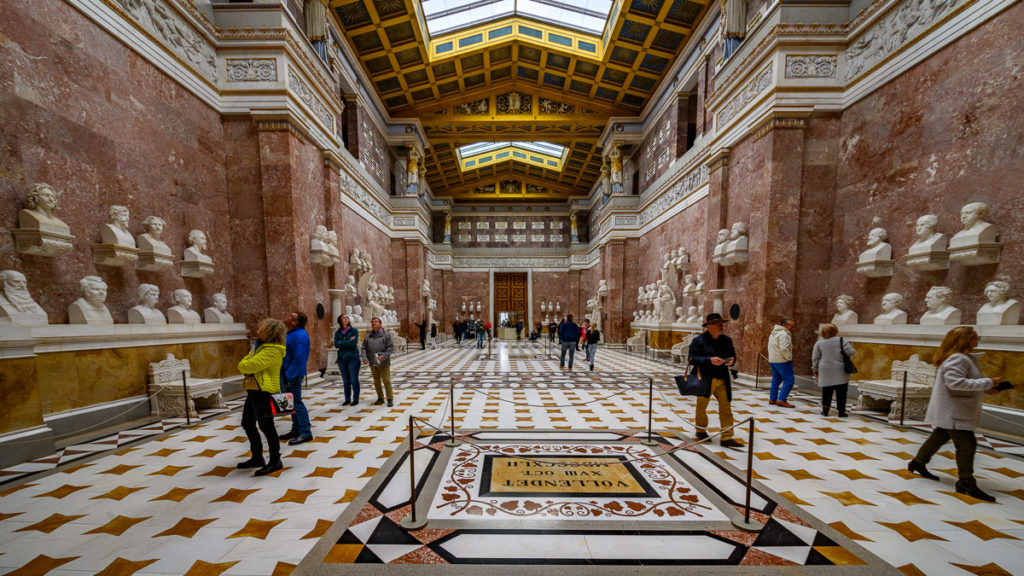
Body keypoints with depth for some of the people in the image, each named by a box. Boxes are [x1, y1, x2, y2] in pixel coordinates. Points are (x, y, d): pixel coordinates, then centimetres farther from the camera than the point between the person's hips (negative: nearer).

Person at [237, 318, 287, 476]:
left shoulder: (271, 350, -20)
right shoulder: (260, 345, 13)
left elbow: (248, 366, -24)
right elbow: (244, 362, 17)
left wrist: (243, 364, -4)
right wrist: (245, 364, -4)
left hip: (264, 392, -11)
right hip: (254, 391, 11)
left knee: (266, 426, -3)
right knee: (247, 424, 19)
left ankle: (275, 461, 11)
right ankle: (257, 458, 34)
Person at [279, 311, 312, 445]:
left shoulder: (299, 335, -20)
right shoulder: (292, 334, 12)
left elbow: (299, 358, -25)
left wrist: (288, 375, -23)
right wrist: (285, 374, 15)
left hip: (293, 374, -10)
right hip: (288, 373, 10)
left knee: (296, 402, -5)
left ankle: (305, 433, 3)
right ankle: (296, 430, 28)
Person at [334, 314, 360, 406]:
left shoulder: (354, 330, -2)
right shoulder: (337, 332, 9)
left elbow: (354, 343, -14)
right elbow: (336, 344, -5)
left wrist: (341, 342, -7)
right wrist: (348, 341, -11)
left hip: (353, 358, -4)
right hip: (341, 358, 4)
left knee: (354, 380, 0)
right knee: (346, 381, 11)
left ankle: (355, 399, 11)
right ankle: (347, 399, 21)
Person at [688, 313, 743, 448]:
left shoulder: (727, 340, 7)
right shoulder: (698, 341, -9)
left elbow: (732, 356, 17)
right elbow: (692, 358, -12)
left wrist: (731, 361, -7)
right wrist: (710, 360, -23)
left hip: (723, 380, 4)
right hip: (705, 380, -4)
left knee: (726, 408, 2)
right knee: (701, 407, 11)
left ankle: (727, 438, 11)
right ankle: (701, 431, 33)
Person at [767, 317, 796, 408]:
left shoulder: (774, 333, 16)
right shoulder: (783, 334, -16)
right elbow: (784, 349, -24)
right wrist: (789, 358, -12)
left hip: (773, 360, 10)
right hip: (782, 361, -10)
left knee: (776, 380, 16)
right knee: (788, 380, -4)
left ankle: (772, 399, 20)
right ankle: (781, 400, -6)